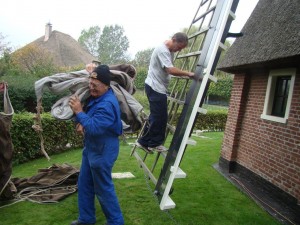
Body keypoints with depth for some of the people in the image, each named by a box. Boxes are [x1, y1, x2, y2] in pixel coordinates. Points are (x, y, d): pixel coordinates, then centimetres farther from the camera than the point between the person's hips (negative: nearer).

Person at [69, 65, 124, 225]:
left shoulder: (107, 104, -27)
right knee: (84, 184, 19)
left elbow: (94, 127, -33)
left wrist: (79, 112, -26)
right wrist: (82, 123, -2)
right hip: (91, 148, 10)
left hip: (102, 152, -10)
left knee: (103, 189, 3)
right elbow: (91, 118, 19)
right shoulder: (96, 97, 5)